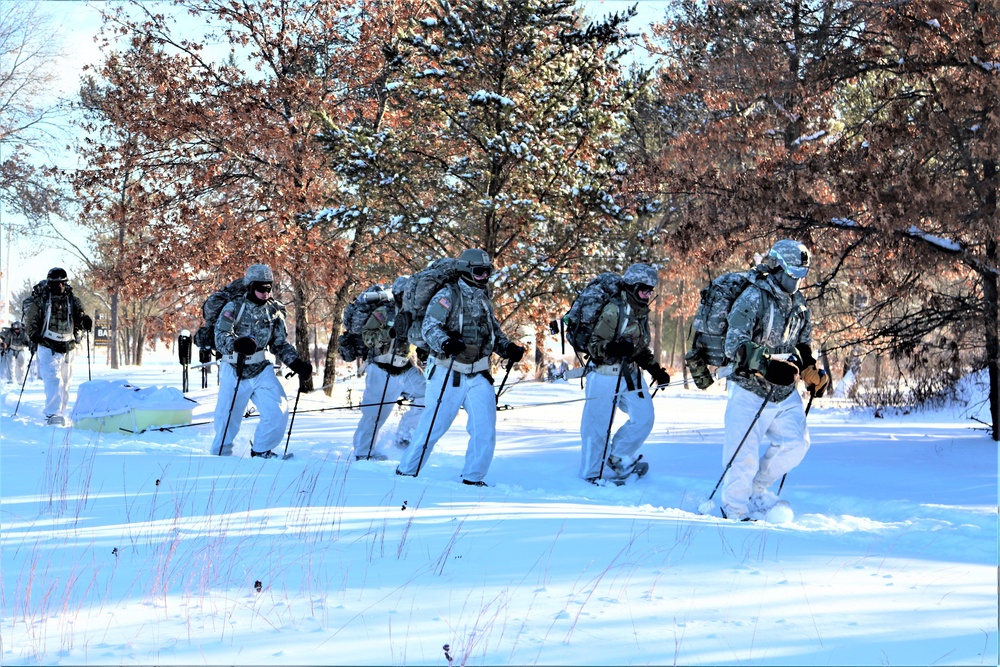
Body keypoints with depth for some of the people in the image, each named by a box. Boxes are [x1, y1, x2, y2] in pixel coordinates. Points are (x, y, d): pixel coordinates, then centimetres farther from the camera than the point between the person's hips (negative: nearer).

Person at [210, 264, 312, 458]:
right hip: (235, 371, -3)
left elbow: (281, 344, 12)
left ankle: (261, 451, 10)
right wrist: (237, 343, -40)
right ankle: (220, 455, 25)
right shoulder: (234, 307, -8)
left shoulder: (275, 311, 4)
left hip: (262, 370, 3)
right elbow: (220, 337, -18)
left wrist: (298, 365, -2)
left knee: (278, 410, -10)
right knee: (228, 418, 2)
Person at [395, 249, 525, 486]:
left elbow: (494, 333, 25)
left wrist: (509, 348, 6)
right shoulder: (448, 295, -6)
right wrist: (446, 343, -34)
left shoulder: (484, 300, 17)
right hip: (448, 374, -6)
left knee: (485, 429, -4)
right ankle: (406, 471, 13)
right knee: (433, 426, -2)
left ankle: (472, 478, 9)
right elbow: (429, 327, -15)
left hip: (478, 375, 6)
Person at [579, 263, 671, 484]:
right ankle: (593, 474, 15)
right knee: (598, 425, 0)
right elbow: (594, 345, -17)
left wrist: (656, 370, 12)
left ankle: (617, 460, 23)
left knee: (644, 417, 5)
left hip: (631, 374, 8)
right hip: (605, 375, -8)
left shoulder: (642, 313, 12)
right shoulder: (614, 310, -15)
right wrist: (614, 348, -35)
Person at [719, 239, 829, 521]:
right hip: (750, 390, -7)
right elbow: (735, 344, -23)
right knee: (745, 454, -6)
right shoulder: (754, 298, -13)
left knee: (795, 444, -3)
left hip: (785, 392, 7)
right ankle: (735, 508, 14)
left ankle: (756, 489, 18)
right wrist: (768, 364, -35)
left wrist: (812, 373, 10)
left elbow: (803, 344, 27)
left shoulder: (798, 304, 10)